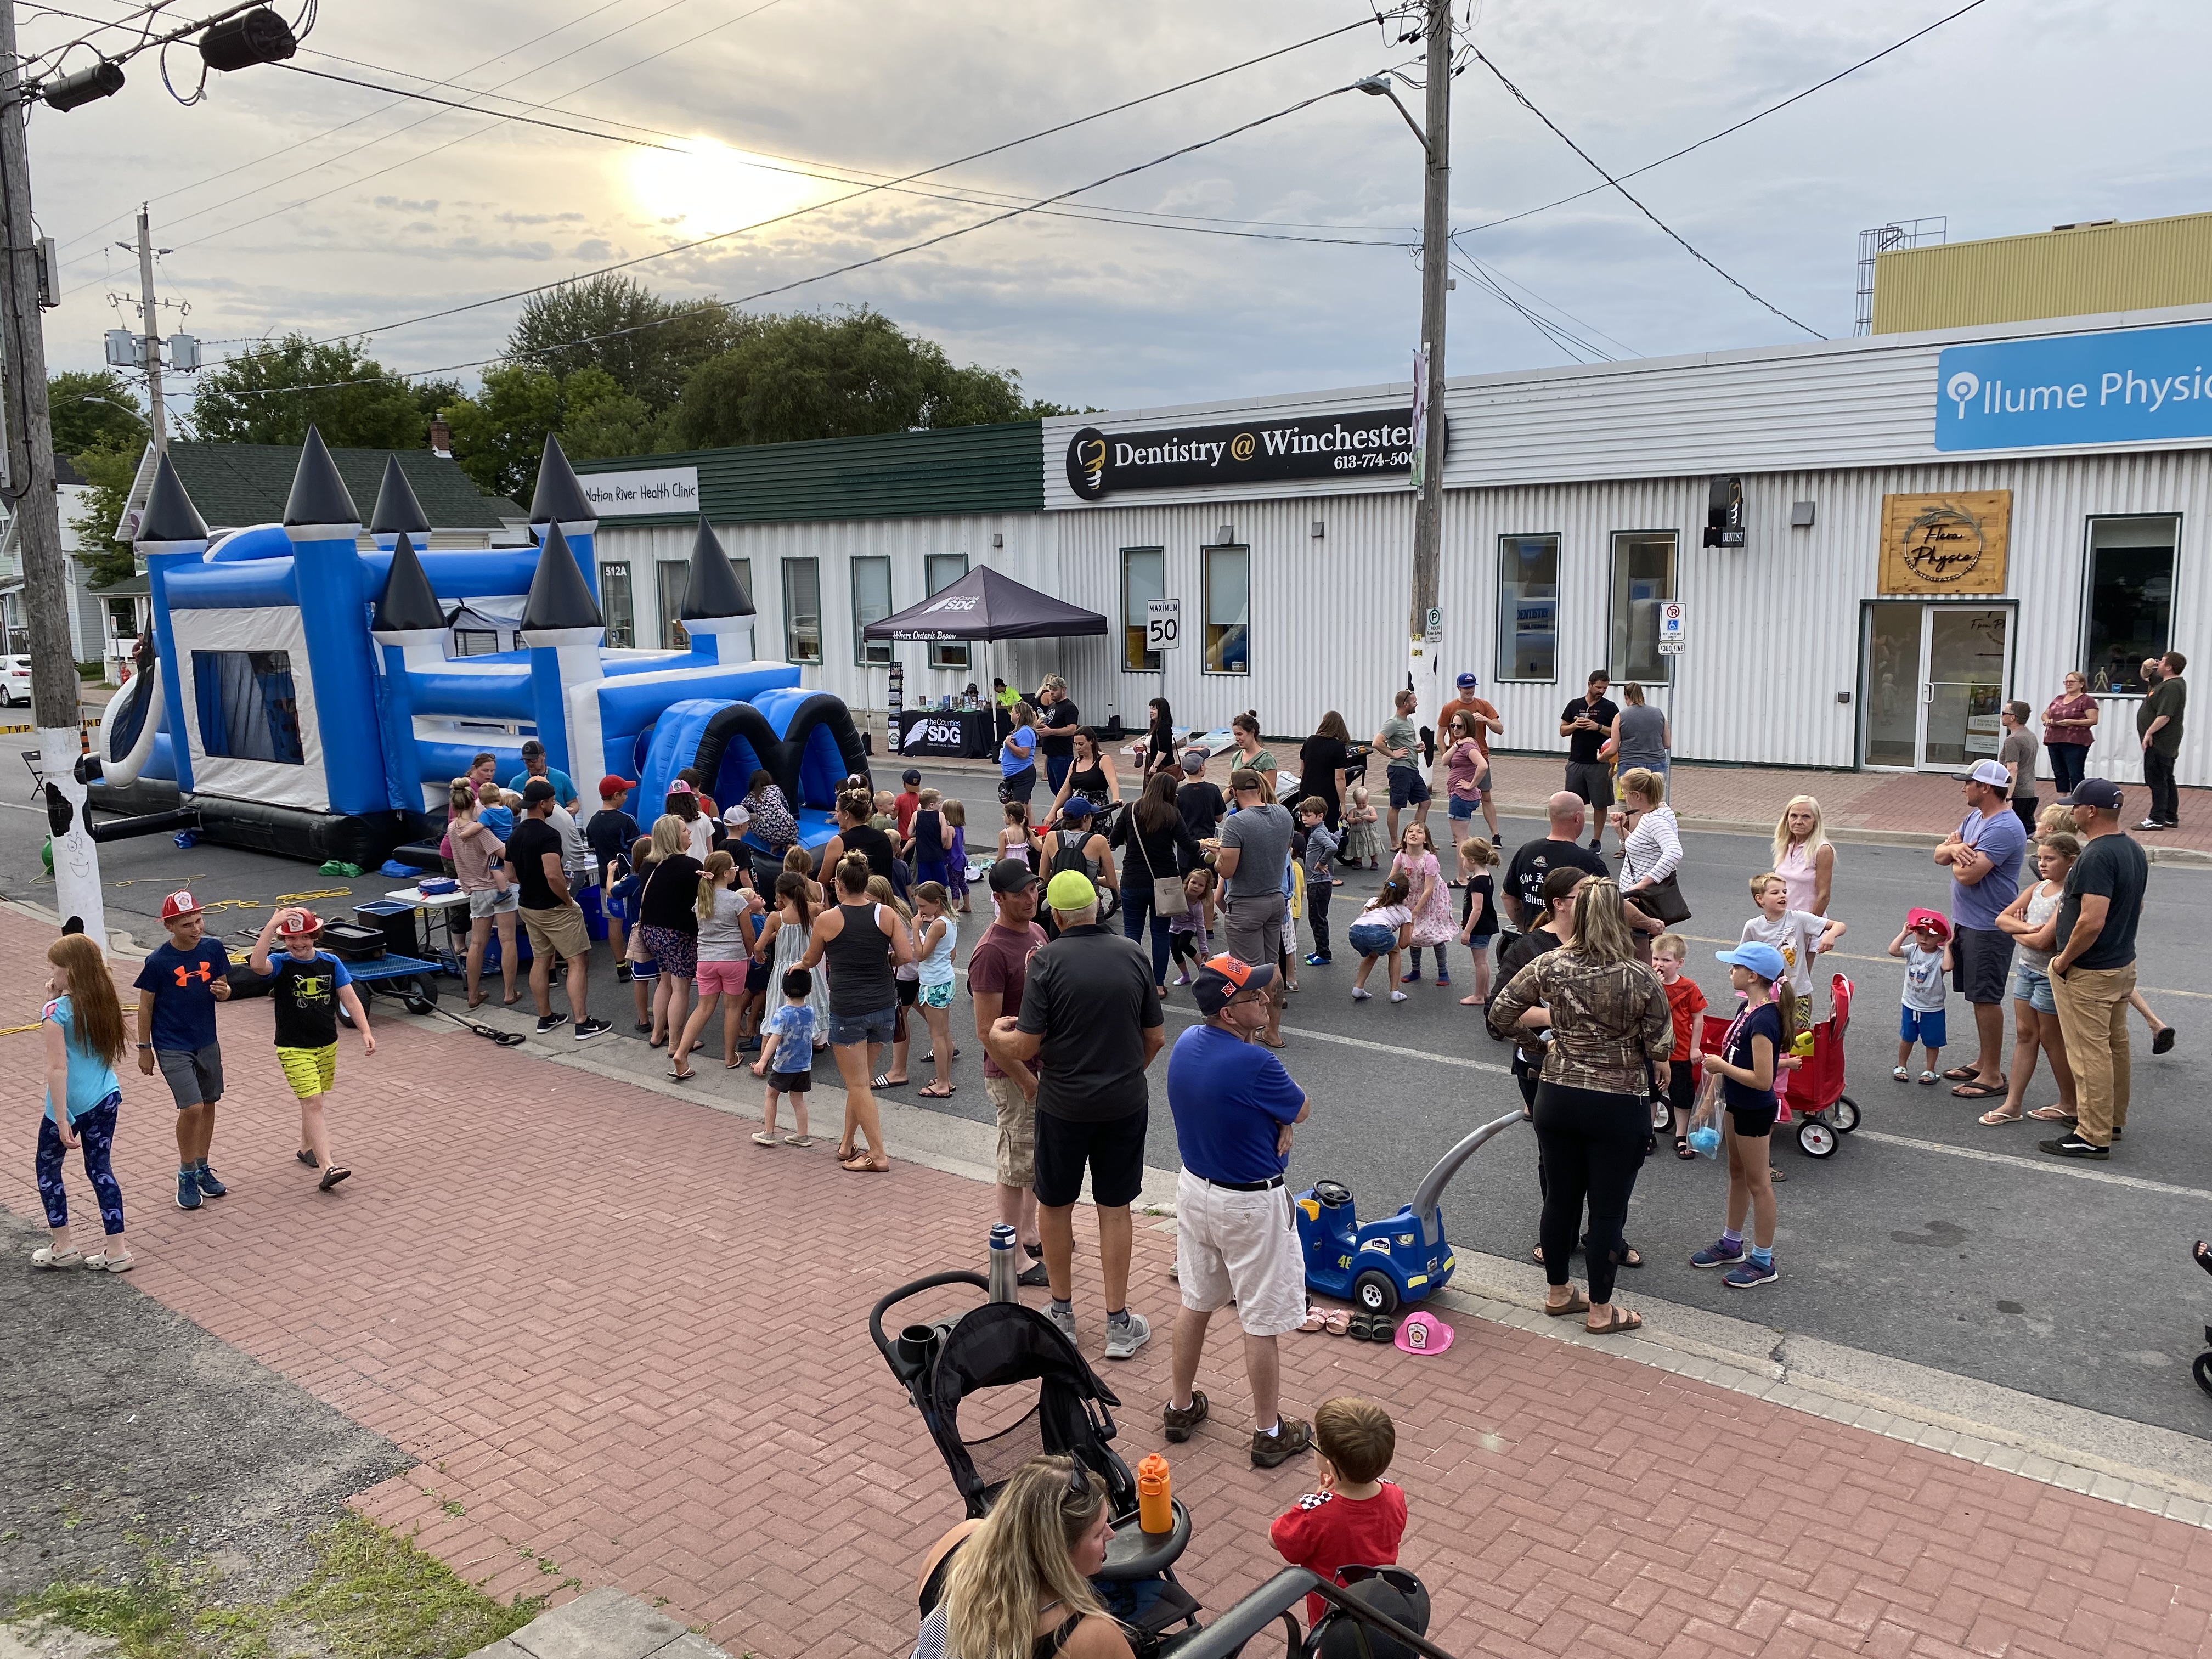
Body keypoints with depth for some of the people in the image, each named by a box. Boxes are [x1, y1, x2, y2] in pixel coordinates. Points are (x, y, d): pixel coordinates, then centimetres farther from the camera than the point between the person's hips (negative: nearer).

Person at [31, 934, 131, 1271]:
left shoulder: (56, 1011, -16)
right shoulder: (103, 1004, 2)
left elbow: (58, 1068, -19)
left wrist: (62, 1121, -19)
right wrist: (58, 998, 7)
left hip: (72, 1103, -6)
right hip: (106, 1098, 6)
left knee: (47, 1168, 15)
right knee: (101, 1169, 12)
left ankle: (62, 1248, 21)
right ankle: (117, 1251, 11)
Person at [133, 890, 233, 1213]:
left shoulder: (213, 949, -5)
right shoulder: (158, 961, -16)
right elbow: (146, 1006, -5)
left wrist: (223, 991, -16)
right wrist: (145, 1048, -1)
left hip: (207, 1042, 5)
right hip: (172, 1048, -5)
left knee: (208, 1105, 13)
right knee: (192, 1108, -13)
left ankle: (202, 1169, 31)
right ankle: (186, 1175, 8)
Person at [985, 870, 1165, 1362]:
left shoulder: (1047, 961, -13)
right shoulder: (1133, 955, -3)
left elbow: (1025, 1047, -15)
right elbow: (1155, 1038, 3)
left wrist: (1001, 1032, 7)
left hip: (1063, 1104, -2)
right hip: (1125, 1103, 2)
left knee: (1054, 1205, 16)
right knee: (1115, 1209, 13)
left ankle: (1062, 1315, 28)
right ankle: (1119, 1325, 18)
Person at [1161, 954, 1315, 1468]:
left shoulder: (1186, 1043, -6)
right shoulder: (1253, 1065, -29)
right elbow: (1300, 1111, -10)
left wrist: (1275, 1123, -5)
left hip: (1194, 1189, 7)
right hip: (1250, 1204, -7)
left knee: (1195, 1302, 23)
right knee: (1262, 1322, 8)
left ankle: (1181, 1406, 37)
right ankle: (1269, 1433, 22)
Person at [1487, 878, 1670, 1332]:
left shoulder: (1550, 966, -9)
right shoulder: (1639, 978, -16)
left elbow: (1500, 1015, -1)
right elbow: (1660, 1049, -9)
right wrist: (1659, 1072, 13)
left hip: (1557, 1099, 3)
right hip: (1619, 1107, -3)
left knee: (1560, 1197, 17)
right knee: (1607, 1208, 10)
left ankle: (1557, 1294, 34)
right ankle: (1600, 1311, 23)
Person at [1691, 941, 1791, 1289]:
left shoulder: (1763, 1020, -27)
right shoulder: (1749, 1007, 2)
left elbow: (1762, 1079, -30)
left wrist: (1721, 1066, -23)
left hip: (1755, 1111, -10)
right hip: (1738, 1106, 10)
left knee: (1758, 1183, 3)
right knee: (1737, 1174, 21)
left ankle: (1763, 1262, 16)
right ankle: (1732, 1245, 36)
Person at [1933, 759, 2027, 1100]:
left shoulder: (2003, 829, -21)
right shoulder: (1974, 817, 11)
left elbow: (1967, 874, -26)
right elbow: (1940, 855, 10)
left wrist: (1957, 855, -4)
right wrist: (1955, 848, -13)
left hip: (1989, 928, -10)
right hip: (1966, 921, 10)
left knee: (1987, 998, -4)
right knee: (1978, 996, 17)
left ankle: (1993, 1076, 3)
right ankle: (1982, 1062, 29)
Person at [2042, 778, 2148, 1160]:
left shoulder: (2096, 857, -26)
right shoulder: (2134, 850, 6)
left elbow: (2092, 922, -30)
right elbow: (2136, 908, 18)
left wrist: (2064, 959, -17)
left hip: (2087, 973, -10)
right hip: (2123, 964, 10)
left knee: (2090, 1053, -3)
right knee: (2115, 1045, 20)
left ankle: (2093, 1138, 3)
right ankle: (2114, 1121, 34)